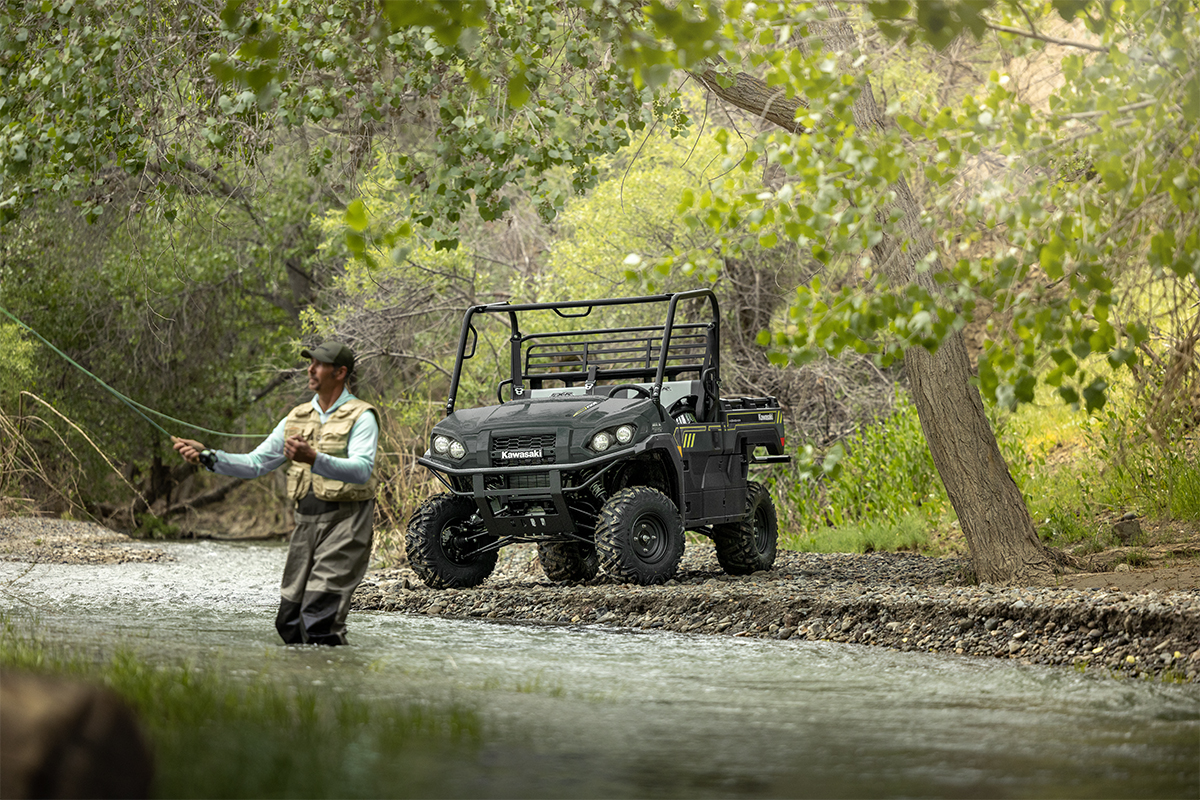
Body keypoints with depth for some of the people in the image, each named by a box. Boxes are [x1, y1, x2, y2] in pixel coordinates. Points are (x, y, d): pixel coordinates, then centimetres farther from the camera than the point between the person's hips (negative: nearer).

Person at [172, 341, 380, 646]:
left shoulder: (361, 417, -5)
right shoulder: (297, 418, 16)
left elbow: (362, 470, -22)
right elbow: (255, 463, 15)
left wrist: (314, 459, -36)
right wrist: (208, 456, 2)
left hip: (344, 521, -7)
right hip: (306, 521, 7)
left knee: (320, 620, -16)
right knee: (288, 620, 6)